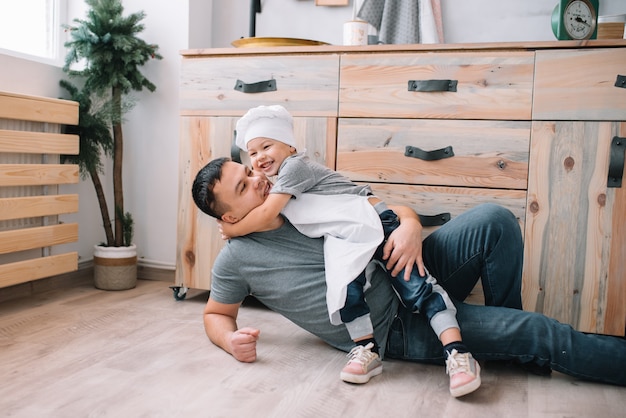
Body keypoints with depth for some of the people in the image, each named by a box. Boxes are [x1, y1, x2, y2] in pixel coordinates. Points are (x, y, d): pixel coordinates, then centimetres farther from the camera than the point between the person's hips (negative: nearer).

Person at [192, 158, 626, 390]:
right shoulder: (236, 259, -6)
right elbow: (215, 314, 9)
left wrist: (410, 224, -18)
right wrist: (231, 340, -15)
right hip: (393, 329, -5)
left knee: (494, 221, -14)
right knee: (538, 333, -12)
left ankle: (505, 331, 8)